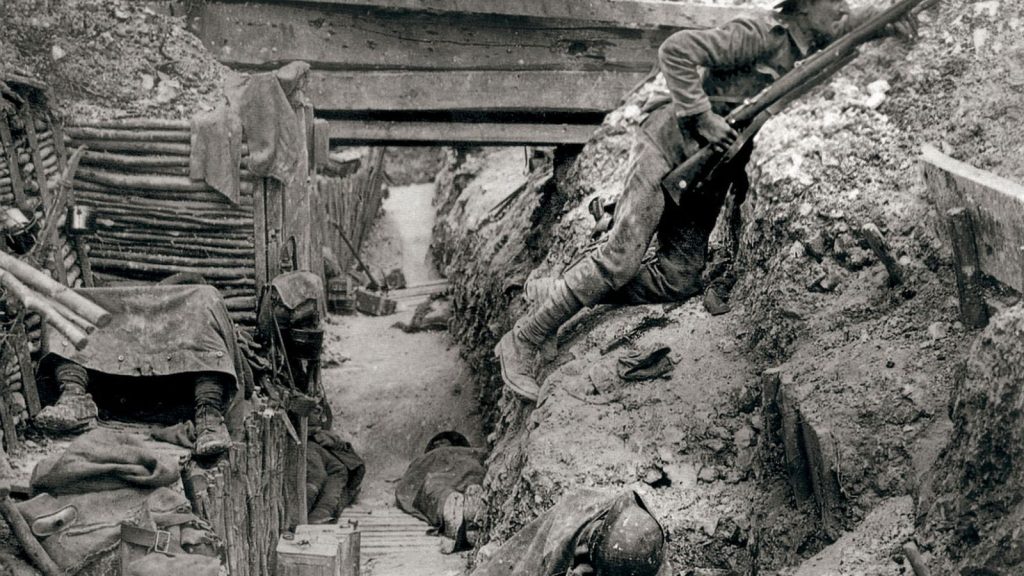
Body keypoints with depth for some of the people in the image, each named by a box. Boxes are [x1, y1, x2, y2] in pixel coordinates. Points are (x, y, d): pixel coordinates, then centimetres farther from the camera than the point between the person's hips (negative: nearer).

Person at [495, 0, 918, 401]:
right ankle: (521, 342, -10)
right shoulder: (760, 35, -16)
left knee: (679, 281, -6)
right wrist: (702, 117, -25)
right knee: (621, 258, -19)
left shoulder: (810, 47, 10)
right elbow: (676, 51, -24)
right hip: (670, 144, -8)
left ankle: (560, 296, 8)